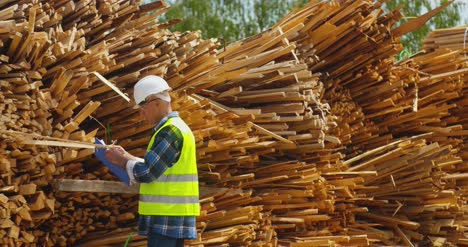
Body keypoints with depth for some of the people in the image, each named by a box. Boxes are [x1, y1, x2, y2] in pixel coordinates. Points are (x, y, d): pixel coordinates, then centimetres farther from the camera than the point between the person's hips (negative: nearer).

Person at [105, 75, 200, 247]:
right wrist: (126, 157, 12)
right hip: (171, 216, 10)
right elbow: (154, 167, 22)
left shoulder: (171, 131, -16)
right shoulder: (175, 127, 17)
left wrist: (122, 159, -2)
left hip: (168, 218, -10)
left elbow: (145, 173, -18)